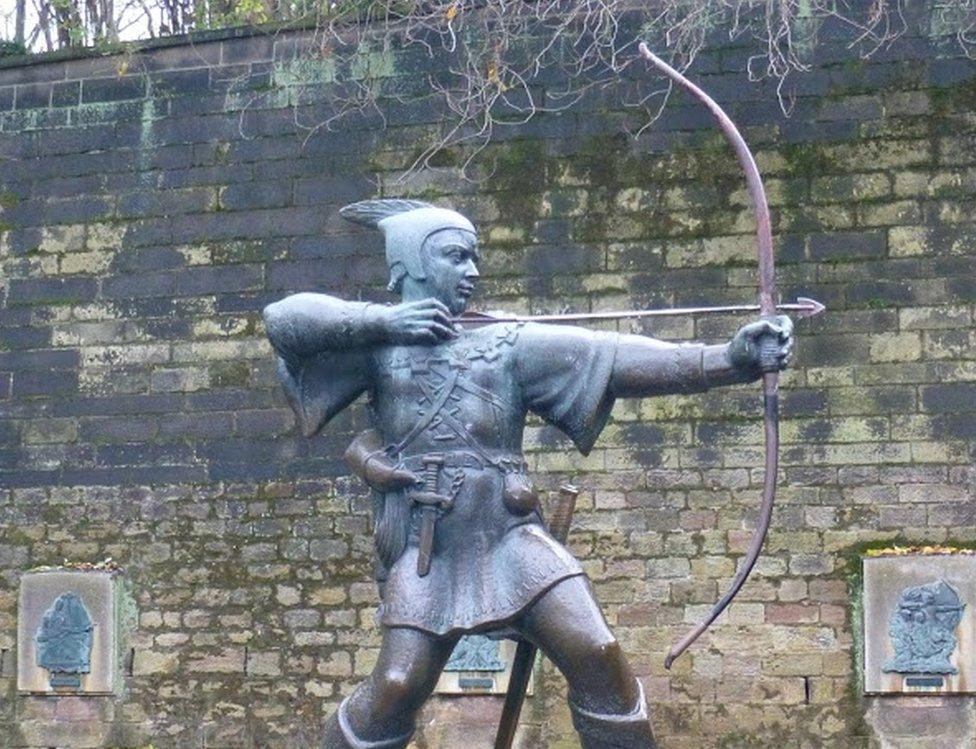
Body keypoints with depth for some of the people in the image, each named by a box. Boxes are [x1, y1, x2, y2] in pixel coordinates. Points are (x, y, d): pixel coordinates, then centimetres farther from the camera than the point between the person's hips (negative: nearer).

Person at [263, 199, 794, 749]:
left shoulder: (508, 344, 7)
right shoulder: (381, 345, 7)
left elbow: (614, 357, -5)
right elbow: (283, 319, -3)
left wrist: (727, 358, -16)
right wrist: (381, 319, -11)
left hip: (511, 535, 1)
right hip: (422, 550, -1)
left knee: (597, 653, -12)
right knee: (396, 688, -7)